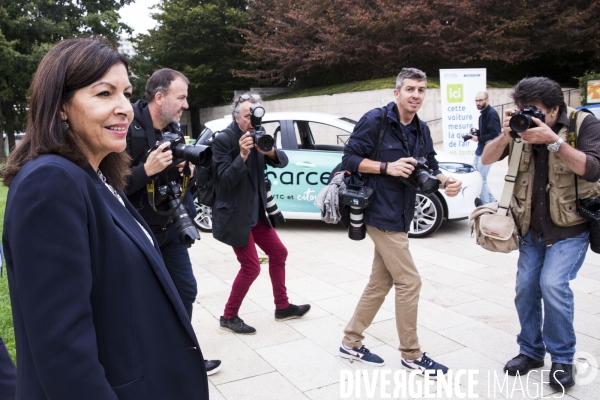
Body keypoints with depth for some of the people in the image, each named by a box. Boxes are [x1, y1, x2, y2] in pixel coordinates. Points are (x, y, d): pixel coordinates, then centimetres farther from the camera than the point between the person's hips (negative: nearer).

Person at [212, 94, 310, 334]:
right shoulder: (223, 139, -15)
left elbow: (283, 161, -4)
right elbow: (226, 180, -20)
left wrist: (271, 152, -26)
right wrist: (242, 155, -32)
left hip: (256, 212, 8)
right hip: (234, 214, -8)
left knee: (278, 253, 14)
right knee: (251, 266, -5)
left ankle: (282, 307, 30)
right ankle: (229, 317, 13)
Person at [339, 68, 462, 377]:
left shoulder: (421, 130, 11)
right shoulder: (376, 120, -11)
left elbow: (429, 167, 11)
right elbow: (349, 158, -12)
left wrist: (444, 181, -10)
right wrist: (387, 167, -21)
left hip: (398, 215, 8)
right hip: (382, 214, -8)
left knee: (380, 282, 13)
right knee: (409, 281, -4)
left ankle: (351, 343, 26)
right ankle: (411, 355, 12)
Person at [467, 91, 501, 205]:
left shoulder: (492, 113, -16)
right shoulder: (483, 113, 14)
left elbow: (494, 134, -23)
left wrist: (478, 138, -17)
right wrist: (476, 133, 4)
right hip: (480, 149, 10)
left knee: (481, 178, -5)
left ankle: (485, 205, 8)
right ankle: (491, 200, 27)